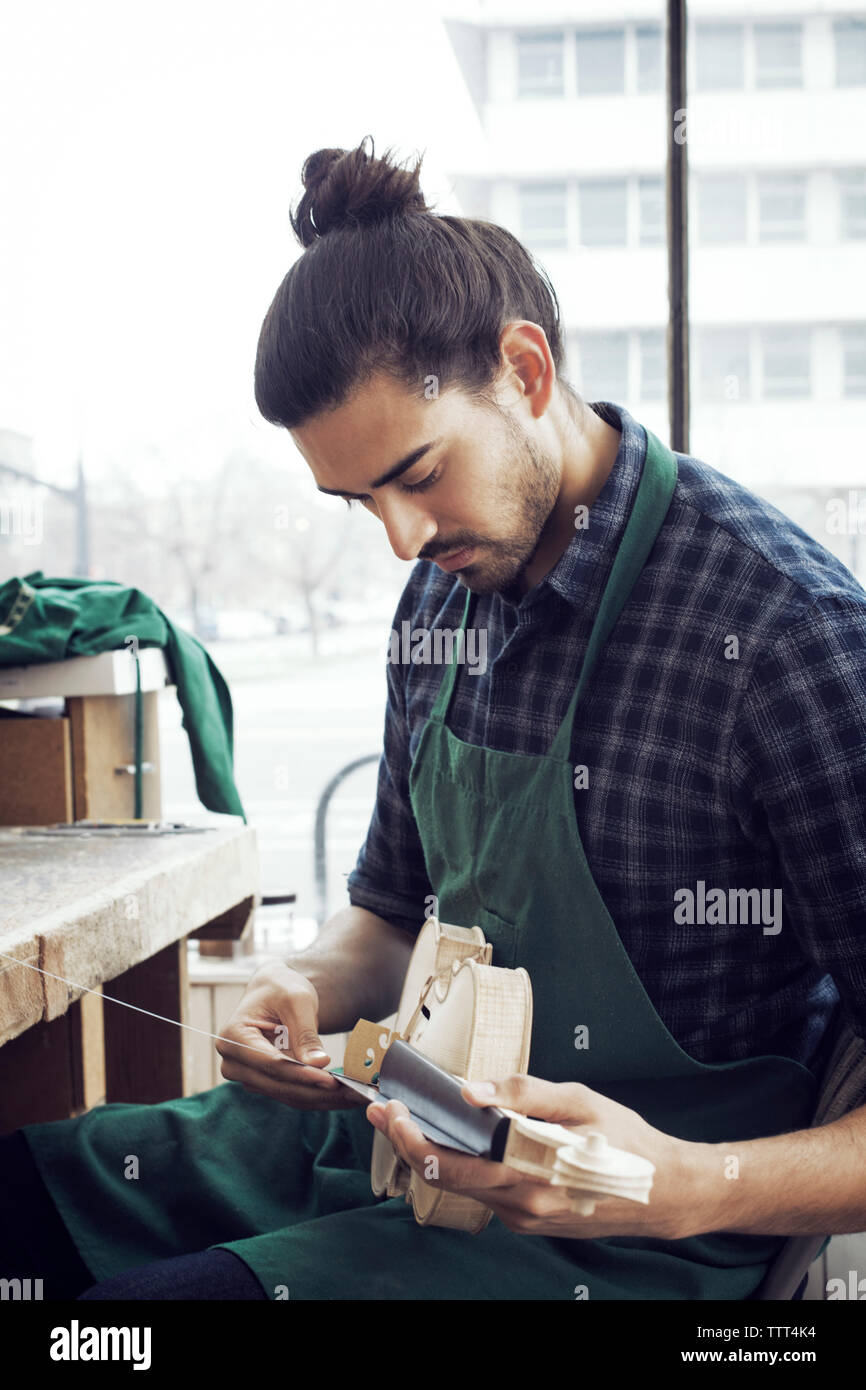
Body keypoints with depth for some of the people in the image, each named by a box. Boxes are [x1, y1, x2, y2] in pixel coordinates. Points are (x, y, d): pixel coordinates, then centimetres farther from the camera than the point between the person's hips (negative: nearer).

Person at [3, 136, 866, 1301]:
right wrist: (312, 987, -4)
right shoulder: (443, 594, 5)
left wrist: (695, 1187, -32)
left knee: (147, 1299, -25)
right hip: (415, 1133, 7)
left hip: (617, 1240, -7)